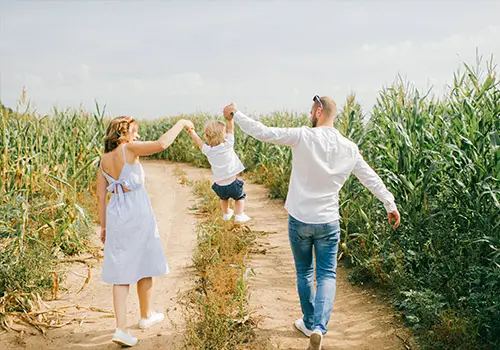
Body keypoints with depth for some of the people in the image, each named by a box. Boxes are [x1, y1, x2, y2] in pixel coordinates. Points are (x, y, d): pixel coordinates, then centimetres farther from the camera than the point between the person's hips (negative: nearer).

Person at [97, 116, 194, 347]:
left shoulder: (104, 160, 8)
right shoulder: (129, 149, -11)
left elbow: (101, 196, 9)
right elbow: (161, 144, -25)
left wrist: (103, 225, 16)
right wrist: (180, 124, -11)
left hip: (116, 215, 5)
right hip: (138, 213, -5)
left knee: (121, 271, 5)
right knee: (144, 266, 14)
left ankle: (121, 328, -3)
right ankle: (146, 316, 31)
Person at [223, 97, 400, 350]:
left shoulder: (303, 137, -15)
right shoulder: (349, 148, -1)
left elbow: (263, 133, -16)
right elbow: (371, 179, 9)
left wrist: (235, 115, -2)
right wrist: (390, 204, 21)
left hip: (299, 220, -1)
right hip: (328, 223, 2)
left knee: (304, 273, 16)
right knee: (326, 276, 6)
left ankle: (309, 324, 29)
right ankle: (319, 328, -12)